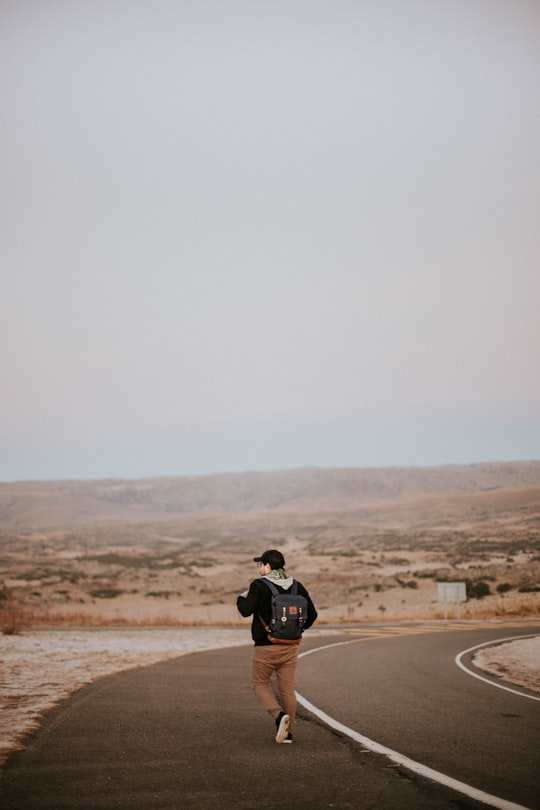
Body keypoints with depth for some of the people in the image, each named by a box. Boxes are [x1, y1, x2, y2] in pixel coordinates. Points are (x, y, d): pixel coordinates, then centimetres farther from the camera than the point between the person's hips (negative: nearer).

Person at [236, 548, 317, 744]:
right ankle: (287, 732, 12)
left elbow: (246, 610, -21)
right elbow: (312, 614, 3)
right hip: (290, 647, 4)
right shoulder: (296, 587, 3)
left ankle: (279, 715, -9)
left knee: (260, 684, 13)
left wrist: (241, 599, 1)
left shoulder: (259, 586, -12)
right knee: (287, 689, 10)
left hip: (265, 647, -4)